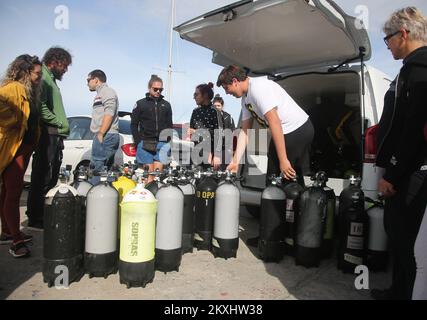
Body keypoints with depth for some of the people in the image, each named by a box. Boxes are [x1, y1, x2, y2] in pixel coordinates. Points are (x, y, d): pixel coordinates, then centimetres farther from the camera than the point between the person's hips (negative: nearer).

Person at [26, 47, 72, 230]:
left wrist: (61, 128, 12)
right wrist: (59, 122, -13)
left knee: (51, 179, 14)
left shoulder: (51, 79, 24)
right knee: (43, 178, -6)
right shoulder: (42, 77, -7)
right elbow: (40, 107, -21)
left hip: (55, 136, 10)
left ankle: (44, 215, 24)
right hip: (48, 134, -10)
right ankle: (35, 220, 2)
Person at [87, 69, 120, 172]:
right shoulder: (100, 93, 28)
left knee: (98, 169, -15)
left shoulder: (107, 91, -2)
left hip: (106, 136, -10)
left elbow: (109, 114, -16)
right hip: (104, 136, 10)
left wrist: (100, 134, -20)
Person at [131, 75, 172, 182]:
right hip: (145, 143, -1)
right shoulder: (140, 104, 9)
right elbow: (134, 124, 7)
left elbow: (169, 125, 18)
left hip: (162, 143, 2)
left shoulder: (166, 105, 17)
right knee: (149, 171, -3)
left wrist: (169, 142, 7)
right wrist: (138, 142, -2)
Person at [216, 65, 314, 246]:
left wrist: (283, 160, -23)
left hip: (297, 130, -10)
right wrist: (235, 161, 5)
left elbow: (274, 123, -24)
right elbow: (245, 130, 11)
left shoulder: (259, 87, -19)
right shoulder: (246, 97, 11)